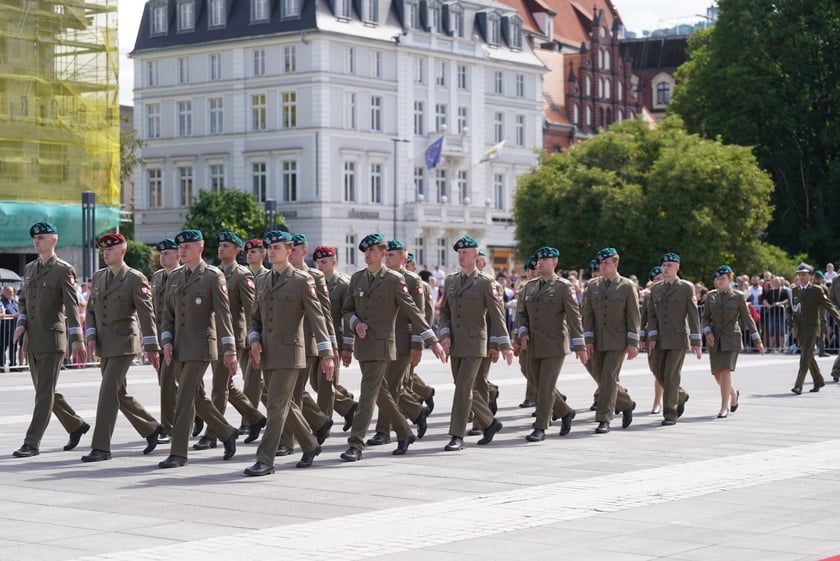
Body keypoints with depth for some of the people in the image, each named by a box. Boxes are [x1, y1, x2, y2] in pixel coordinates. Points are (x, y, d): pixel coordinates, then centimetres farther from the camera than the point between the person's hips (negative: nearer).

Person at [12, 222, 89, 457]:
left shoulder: (63, 270, -7)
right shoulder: (29, 268, 14)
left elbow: (72, 307, -11)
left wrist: (78, 341, -15)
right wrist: (21, 324, 2)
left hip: (52, 339, -7)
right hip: (32, 340, 8)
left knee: (45, 393, -6)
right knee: (44, 391, 13)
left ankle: (32, 443, -6)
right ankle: (76, 425, 30)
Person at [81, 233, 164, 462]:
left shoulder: (135, 279, -8)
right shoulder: (98, 277, 11)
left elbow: (147, 314, -11)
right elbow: (90, 310, 14)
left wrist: (152, 347, -13)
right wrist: (91, 337, -1)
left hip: (123, 343, -7)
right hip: (103, 344, 7)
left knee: (108, 392, -12)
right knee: (119, 393, 14)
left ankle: (101, 447, -9)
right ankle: (151, 428, 31)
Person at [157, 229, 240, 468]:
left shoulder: (213, 276, -8)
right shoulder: (175, 276, 11)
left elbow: (223, 313, -11)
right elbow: (168, 312, 14)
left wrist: (229, 350, -14)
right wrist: (167, 341, 0)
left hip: (200, 346, -7)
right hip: (179, 347, 7)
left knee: (185, 397, -11)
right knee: (197, 397, 14)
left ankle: (178, 453, -6)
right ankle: (227, 433, 32)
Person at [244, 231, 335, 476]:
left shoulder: (302, 280, -6)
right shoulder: (262, 280, 13)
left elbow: (317, 317, -9)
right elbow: (254, 316, 19)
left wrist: (327, 354, -14)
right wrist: (254, 340, -1)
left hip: (289, 352, -7)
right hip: (267, 354, 7)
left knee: (276, 407, -10)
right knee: (286, 405, 15)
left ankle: (265, 461, -9)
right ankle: (310, 446, 32)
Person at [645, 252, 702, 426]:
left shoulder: (686, 288, -3)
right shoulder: (655, 289, 9)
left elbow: (693, 315, -5)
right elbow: (651, 315, 8)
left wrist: (696, 342, -9)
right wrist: (652, 337, -5)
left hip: (678, 339, -5)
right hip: (660, 340, 5)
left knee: (671, 375, -9)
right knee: (659, 372, 10)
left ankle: (670, 414, -2)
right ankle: (680, 396, 36)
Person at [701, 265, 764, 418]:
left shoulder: (739, 296, -2)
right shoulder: (711, 296, 7)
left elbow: (747, 318, 1)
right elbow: (705, 317, 11)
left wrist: (757, 340, -1)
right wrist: (707, 332, -8)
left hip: (731, 339, -4)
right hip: (715, 340, 4)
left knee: (725, 371, -17)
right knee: (717, 375, 6)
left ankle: (724, 406, -11)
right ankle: (733, 394, 36)